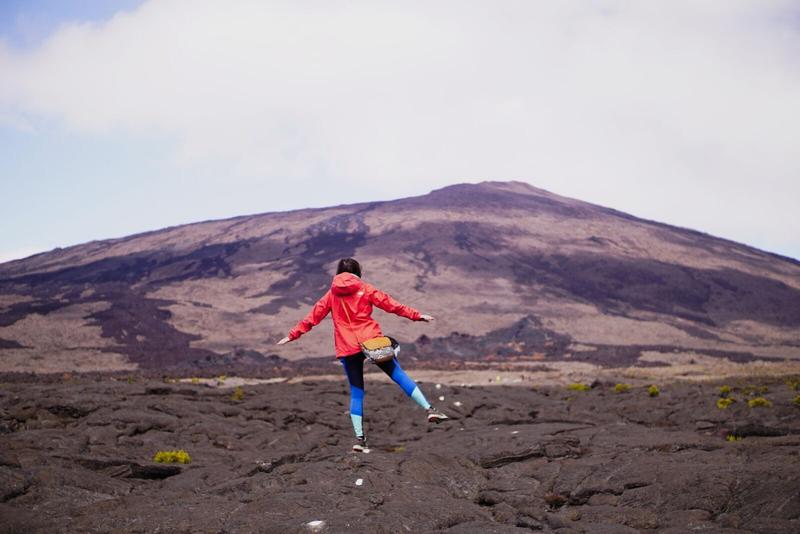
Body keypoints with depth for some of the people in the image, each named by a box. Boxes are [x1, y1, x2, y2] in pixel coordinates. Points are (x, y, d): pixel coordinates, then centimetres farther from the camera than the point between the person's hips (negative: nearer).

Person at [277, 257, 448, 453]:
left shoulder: (332, 294, 11)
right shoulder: (365, 289, 5)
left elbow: (313, 316, 12)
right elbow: (391, 305, 3)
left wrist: (293, 335, 20)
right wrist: (417, 316, 6)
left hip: (347, 350, 2)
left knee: (356, 393, 6)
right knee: (398, 374, 5)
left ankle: (360, 438, -1)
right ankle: (429, 409, -3)